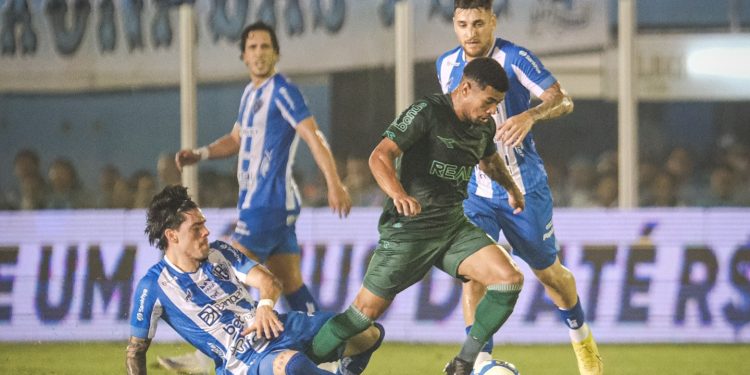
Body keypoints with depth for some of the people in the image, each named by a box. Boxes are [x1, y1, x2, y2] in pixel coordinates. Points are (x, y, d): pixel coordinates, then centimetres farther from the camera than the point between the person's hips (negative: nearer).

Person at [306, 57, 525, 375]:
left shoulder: (484, 126, 7)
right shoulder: (427, 112, -15)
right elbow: (380, 157, -26)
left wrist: (512, 188, 46)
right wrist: (397, 193, -43)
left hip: (454, 224, 6)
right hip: (410, 228, -6)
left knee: (510, 279, -13)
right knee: (367, 311, -7)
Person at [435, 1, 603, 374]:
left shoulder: (514, 59, -16)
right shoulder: (446, 66, 1)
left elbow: (562, 100, -24)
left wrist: (530, 115, -43)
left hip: (523, 187, -3)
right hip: (474, 190, 3)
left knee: (548, 272, 13)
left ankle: (581, 337, 40)